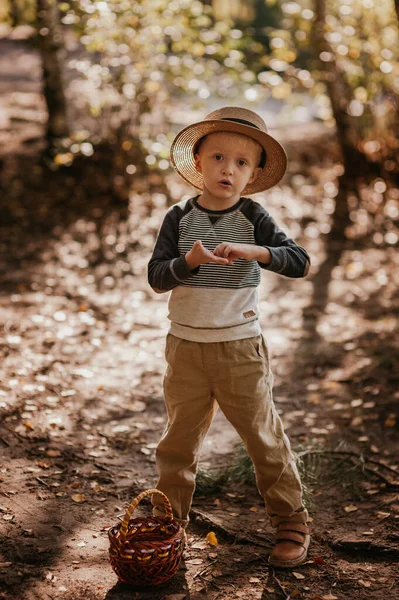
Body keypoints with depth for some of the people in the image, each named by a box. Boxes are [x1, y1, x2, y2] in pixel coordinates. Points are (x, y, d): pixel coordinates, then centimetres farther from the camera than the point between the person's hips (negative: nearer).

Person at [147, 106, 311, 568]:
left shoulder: (254, 219, -5)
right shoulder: (179, 218, -1)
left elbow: (300, 262, -13)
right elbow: (156, 277, -6)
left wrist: (255, 251, -29)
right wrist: (190, 261, -25)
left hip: (240, 346, -2)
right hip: (186, 346, 2)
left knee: (263, 434, 5)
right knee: (179, 437, 13)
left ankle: (291, 521, 20)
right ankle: (167, 519, 29)